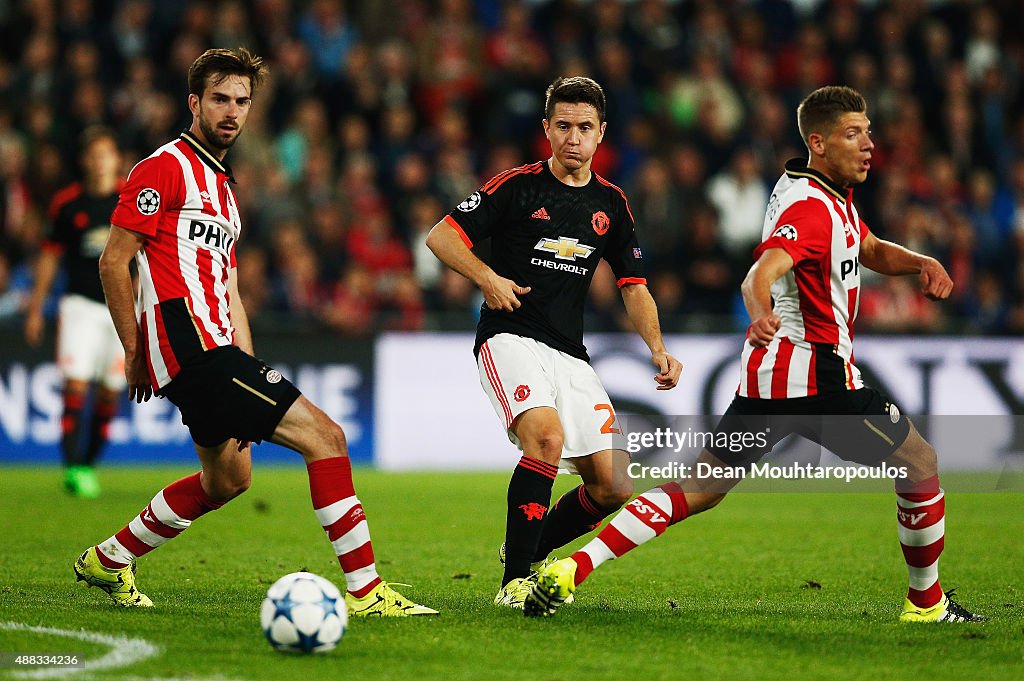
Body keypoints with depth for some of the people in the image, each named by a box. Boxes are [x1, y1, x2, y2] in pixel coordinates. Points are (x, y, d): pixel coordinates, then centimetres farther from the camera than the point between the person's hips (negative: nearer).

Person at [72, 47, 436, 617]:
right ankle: (364, 590, -16)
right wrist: (135, 356, -8)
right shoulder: (166, 168, -6)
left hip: (213, 352, 10)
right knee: (324, 436, -15)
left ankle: (109, 560, 32)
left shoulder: (223, 190, 24)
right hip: (192, 348, -10)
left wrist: (249, 370, 15)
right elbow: (113, 261, -9)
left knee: (228, 477, 22)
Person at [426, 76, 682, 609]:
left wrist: (657, 348, -2)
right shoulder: (517, 185, -2)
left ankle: (530, 551, 21)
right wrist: (487, 278, -17)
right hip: (510, 339, -5)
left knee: (613, 487, -4)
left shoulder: (611, 204, 11)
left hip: (570, 354, 5)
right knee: (547, 435, -32)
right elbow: (441, 236, -1)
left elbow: (634, 287, 14)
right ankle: (514, 581, -24)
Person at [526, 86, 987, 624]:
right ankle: (926, 604, 18)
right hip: (814, 372, -9)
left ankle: (570, 570, -8)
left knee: (698, 489, 5)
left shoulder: (833, 196, 18)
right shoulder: (812, 207, -15)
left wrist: (920, 263, 13)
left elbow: (870, 251, 33)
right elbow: (759, 276, -30)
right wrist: (760, 312, -52)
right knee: (921, 464, 7)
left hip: (766, 376, 9)